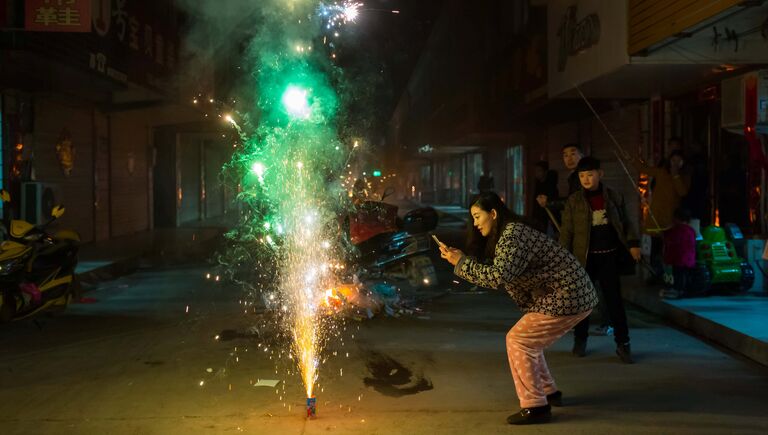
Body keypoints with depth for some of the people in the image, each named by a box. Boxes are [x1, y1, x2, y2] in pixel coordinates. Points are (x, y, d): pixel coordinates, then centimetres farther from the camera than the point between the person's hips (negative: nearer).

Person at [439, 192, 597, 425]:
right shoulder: (509, 233, 14)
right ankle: (548, 393, 30)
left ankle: (536, 407, -4)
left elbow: (498, 277, -29)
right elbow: (496, 273, 11)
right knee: (528, 340, 18)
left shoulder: (512, 236, -19)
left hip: (569, 297, -10)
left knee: (518, 340, -7)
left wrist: (462, 262, -22)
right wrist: (460, 260, 4)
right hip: (568, 294, 10)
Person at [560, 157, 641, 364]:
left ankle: (622, 343, 6)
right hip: (584, 257, 0)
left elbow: (625, 223, 9)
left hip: (609, 255, 0)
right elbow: (566, 231, 0)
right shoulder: (574, 201, 0)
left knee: (614, 299, 1)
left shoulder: (614, 197, 3)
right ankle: (580, 340, 22)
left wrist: (632, 243, -2)